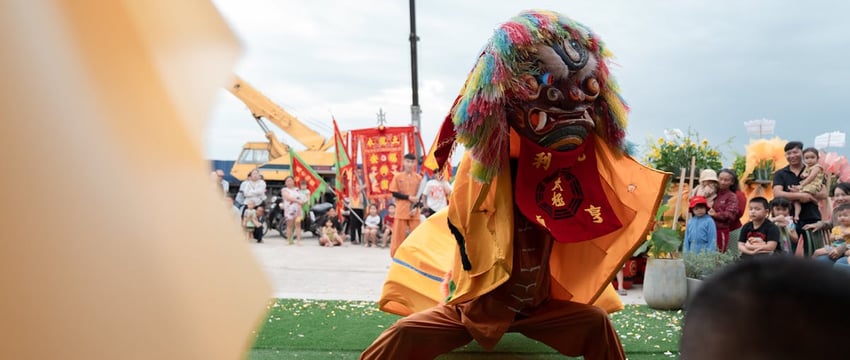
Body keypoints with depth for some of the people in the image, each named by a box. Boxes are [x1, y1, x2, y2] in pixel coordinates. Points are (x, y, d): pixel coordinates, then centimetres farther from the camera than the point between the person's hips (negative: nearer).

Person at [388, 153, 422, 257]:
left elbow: (419, 195, 4)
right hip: (401, 211, -1)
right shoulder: (398, 176, 1)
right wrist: (408, 197, -13)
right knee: (398, 235, 1)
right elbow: (394, 194, -2)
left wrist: (415, 208, -10)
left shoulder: (418, 177, 3)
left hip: (414, 211, 1)